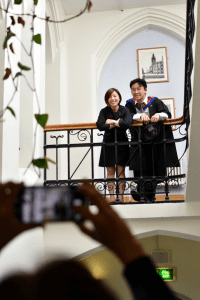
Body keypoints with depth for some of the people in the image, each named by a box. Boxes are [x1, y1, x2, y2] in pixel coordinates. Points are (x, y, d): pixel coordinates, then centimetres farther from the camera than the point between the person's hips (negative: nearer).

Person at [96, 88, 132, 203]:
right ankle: (112, 197, 7)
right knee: (110, 171, 3)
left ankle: (121, 197, 5)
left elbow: (128, 123, -22)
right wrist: (118, 123, -18)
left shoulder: (124, 110, -3)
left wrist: (112, 122, -15)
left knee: (121, 170, 0)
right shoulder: (104, 111, -1)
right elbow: (100, 125, -18)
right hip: (109, 143, 1)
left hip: (121, 143, -1)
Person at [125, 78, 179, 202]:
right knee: (141, 170, -8)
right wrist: (140, 116, -27)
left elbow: (167, 114, -6)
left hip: (156, 142, 0)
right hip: (139, 142, 0)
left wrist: (159, 115, -28)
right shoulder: (130, 104, 6)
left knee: (154, 169, 2)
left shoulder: (155, 102, 2)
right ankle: (143, 195, -3)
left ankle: (150, 196, 13)